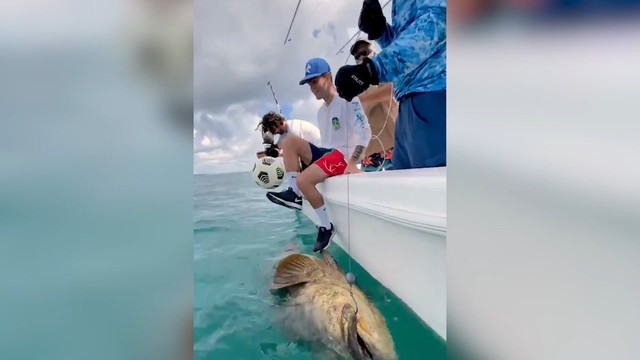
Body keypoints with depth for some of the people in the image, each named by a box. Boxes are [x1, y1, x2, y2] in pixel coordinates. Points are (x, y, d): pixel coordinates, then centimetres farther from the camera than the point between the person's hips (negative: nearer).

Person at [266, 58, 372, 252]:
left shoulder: (347, 100, -5)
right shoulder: (321, 111, 20)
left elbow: (365, 132, -15)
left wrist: (352, 163, -23)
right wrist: (317, 159, 12)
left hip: (343, 154, -8)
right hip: (327, 152, 8)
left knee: (304, 180, -27)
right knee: (290, 141, -8)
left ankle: (326, 226, -11)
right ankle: (295, 193, -12)